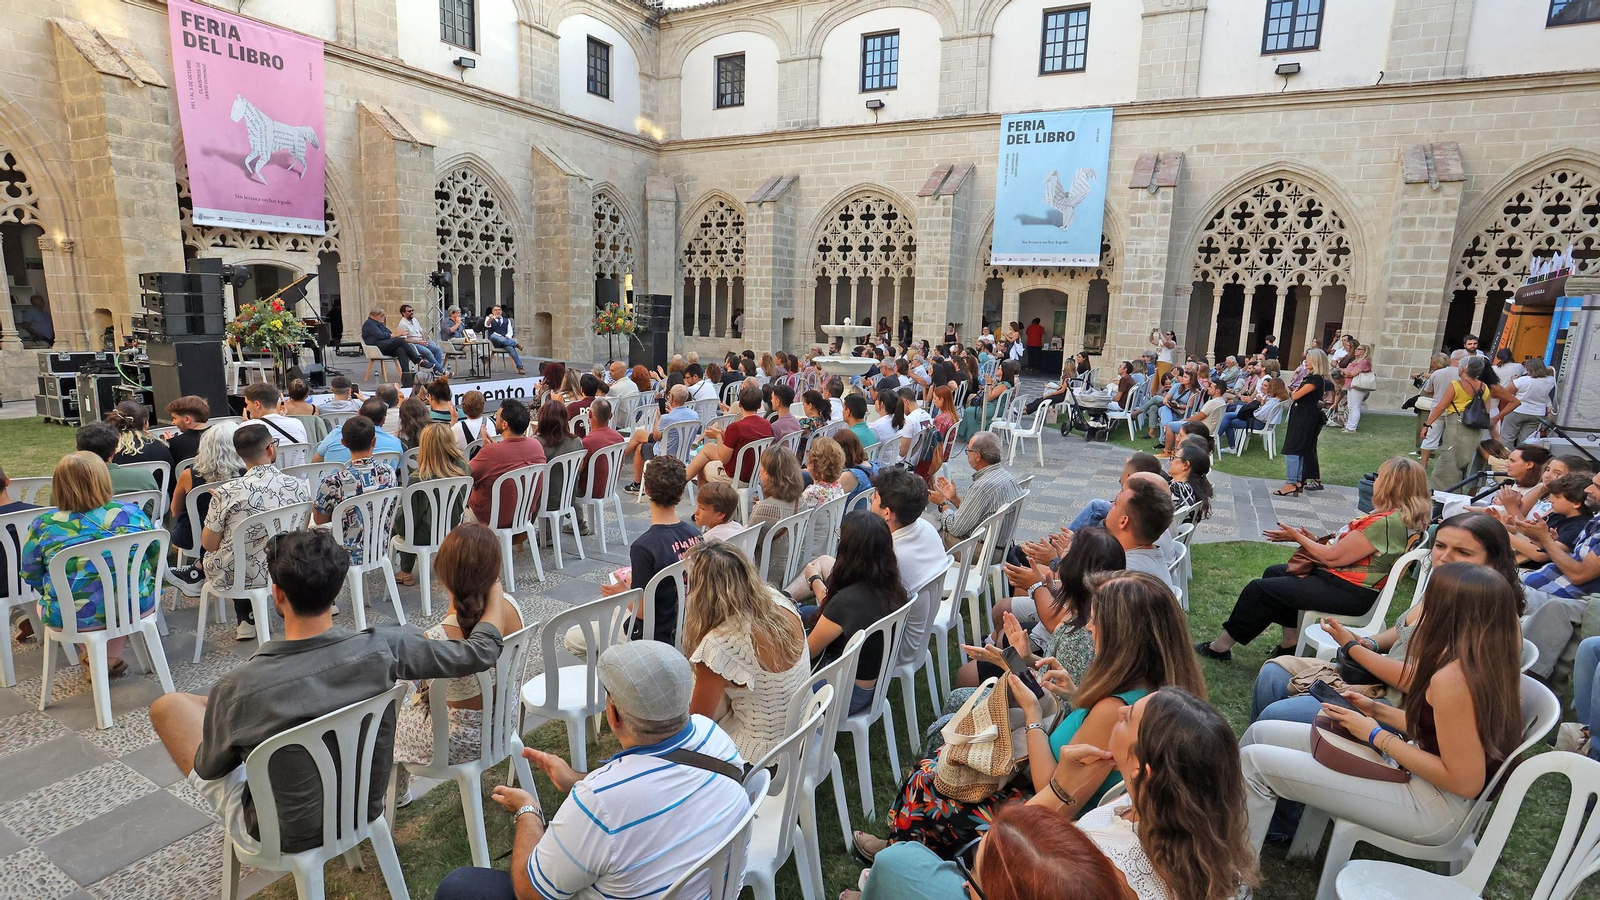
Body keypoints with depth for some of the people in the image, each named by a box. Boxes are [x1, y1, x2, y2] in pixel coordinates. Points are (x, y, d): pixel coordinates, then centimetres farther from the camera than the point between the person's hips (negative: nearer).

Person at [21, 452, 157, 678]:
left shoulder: (43, 526, -10)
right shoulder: (132, 513, -8)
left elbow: (32, 577, 3)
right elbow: (156, 562, 3)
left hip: (75, 619, 0)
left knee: (42, 605, 32)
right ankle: (112, 658, 30)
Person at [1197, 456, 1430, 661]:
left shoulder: (1387, 522, -25)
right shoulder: (1404, 518, 7)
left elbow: (1333, 557, -21)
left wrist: (1298, 537, -7)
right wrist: (1313, 540, 4)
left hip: (1349, 594, -11)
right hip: (1349, 581, 11)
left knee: (1260, 589, -6)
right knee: (1274, 573, 20)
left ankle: (1221, 647, 8)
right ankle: (1292, 642, 19)